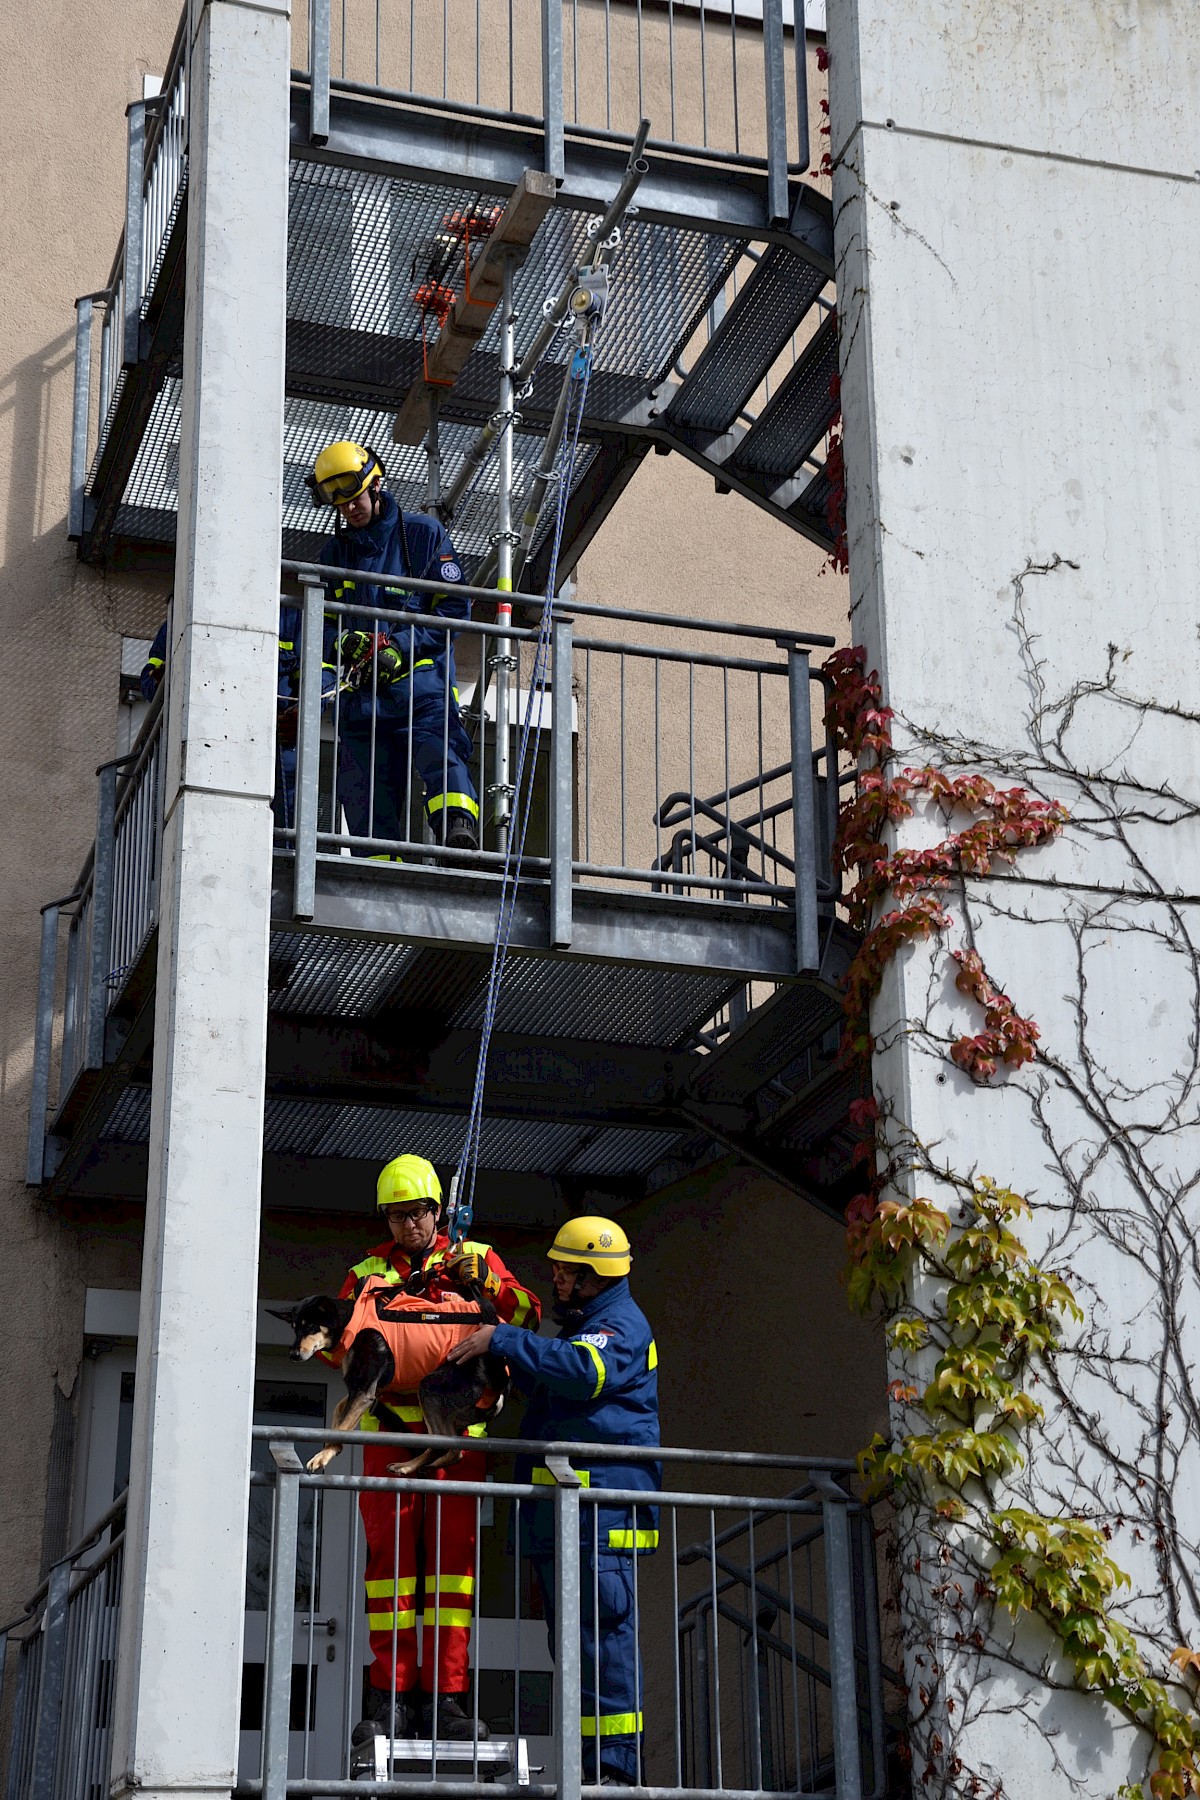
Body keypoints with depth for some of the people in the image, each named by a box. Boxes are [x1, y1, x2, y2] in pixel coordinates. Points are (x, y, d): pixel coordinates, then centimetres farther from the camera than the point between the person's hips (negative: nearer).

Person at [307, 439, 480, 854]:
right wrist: (343, 642, -8)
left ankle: (459, 827, -49)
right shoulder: (335, 552, 20)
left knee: (439, 751, -30)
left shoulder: (423, 533, 7)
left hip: (420, 682, -4)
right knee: (367, 796, -1)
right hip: (362, 692, 5)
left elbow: (455, 607, 1)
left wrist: (399, 647, -11)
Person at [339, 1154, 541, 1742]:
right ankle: (392, 1694, -3)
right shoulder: (368, 1272, 17)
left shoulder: (474, 1259, 16)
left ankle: (445, 1695, -4)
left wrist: (482, 1281, -8)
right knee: (391, 1554, -5)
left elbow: (527, 1316, 6)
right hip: (391, 1428, 0)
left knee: (453, 1555, -4)